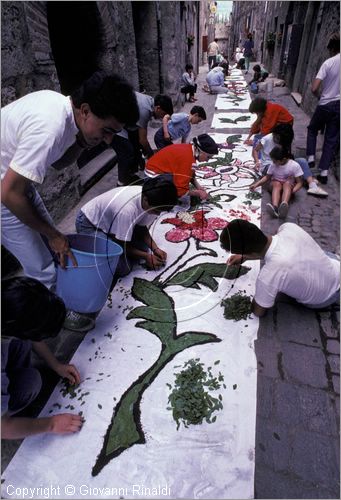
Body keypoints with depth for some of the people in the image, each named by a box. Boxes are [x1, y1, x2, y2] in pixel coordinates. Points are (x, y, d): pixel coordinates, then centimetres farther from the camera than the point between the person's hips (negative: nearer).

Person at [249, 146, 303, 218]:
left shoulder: (294, 165, -12)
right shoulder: (273, 165, -4)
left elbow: (299, 182, -11)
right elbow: (267, 177, 8)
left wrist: (293, 190, -30)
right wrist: (256, 184, -5)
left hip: (289, 186, -1)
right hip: (275, 184, 2)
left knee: (287, 183, -36)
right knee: (277, 184, -34)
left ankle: (284, 206, -66)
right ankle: (274, 207, -61)